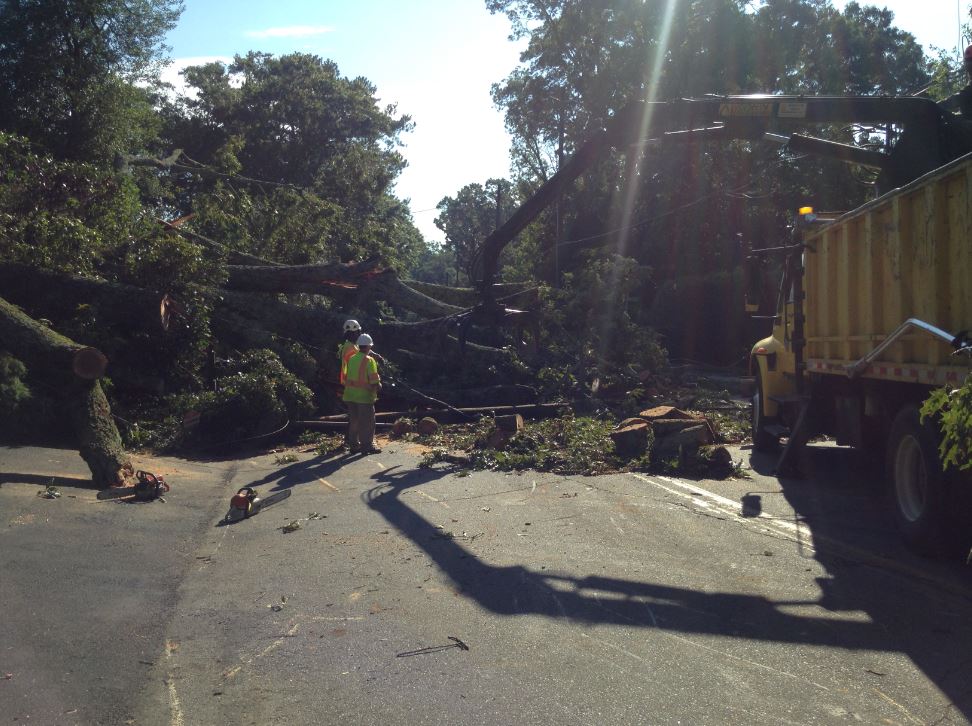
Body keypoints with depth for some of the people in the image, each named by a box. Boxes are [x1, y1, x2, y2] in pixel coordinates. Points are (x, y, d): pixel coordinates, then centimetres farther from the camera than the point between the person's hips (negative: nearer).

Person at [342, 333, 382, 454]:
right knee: (367, 422, 3)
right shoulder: (369, 360, -13)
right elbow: (374, 380, -16)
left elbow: (349, 376, 9)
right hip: (364, 395, -6)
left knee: (353, 421, 13)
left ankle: (354, 445, 19)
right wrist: (378, 386, 4)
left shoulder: (352, 359, 5)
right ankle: (367, 446, 6)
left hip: (350, 395, 6)